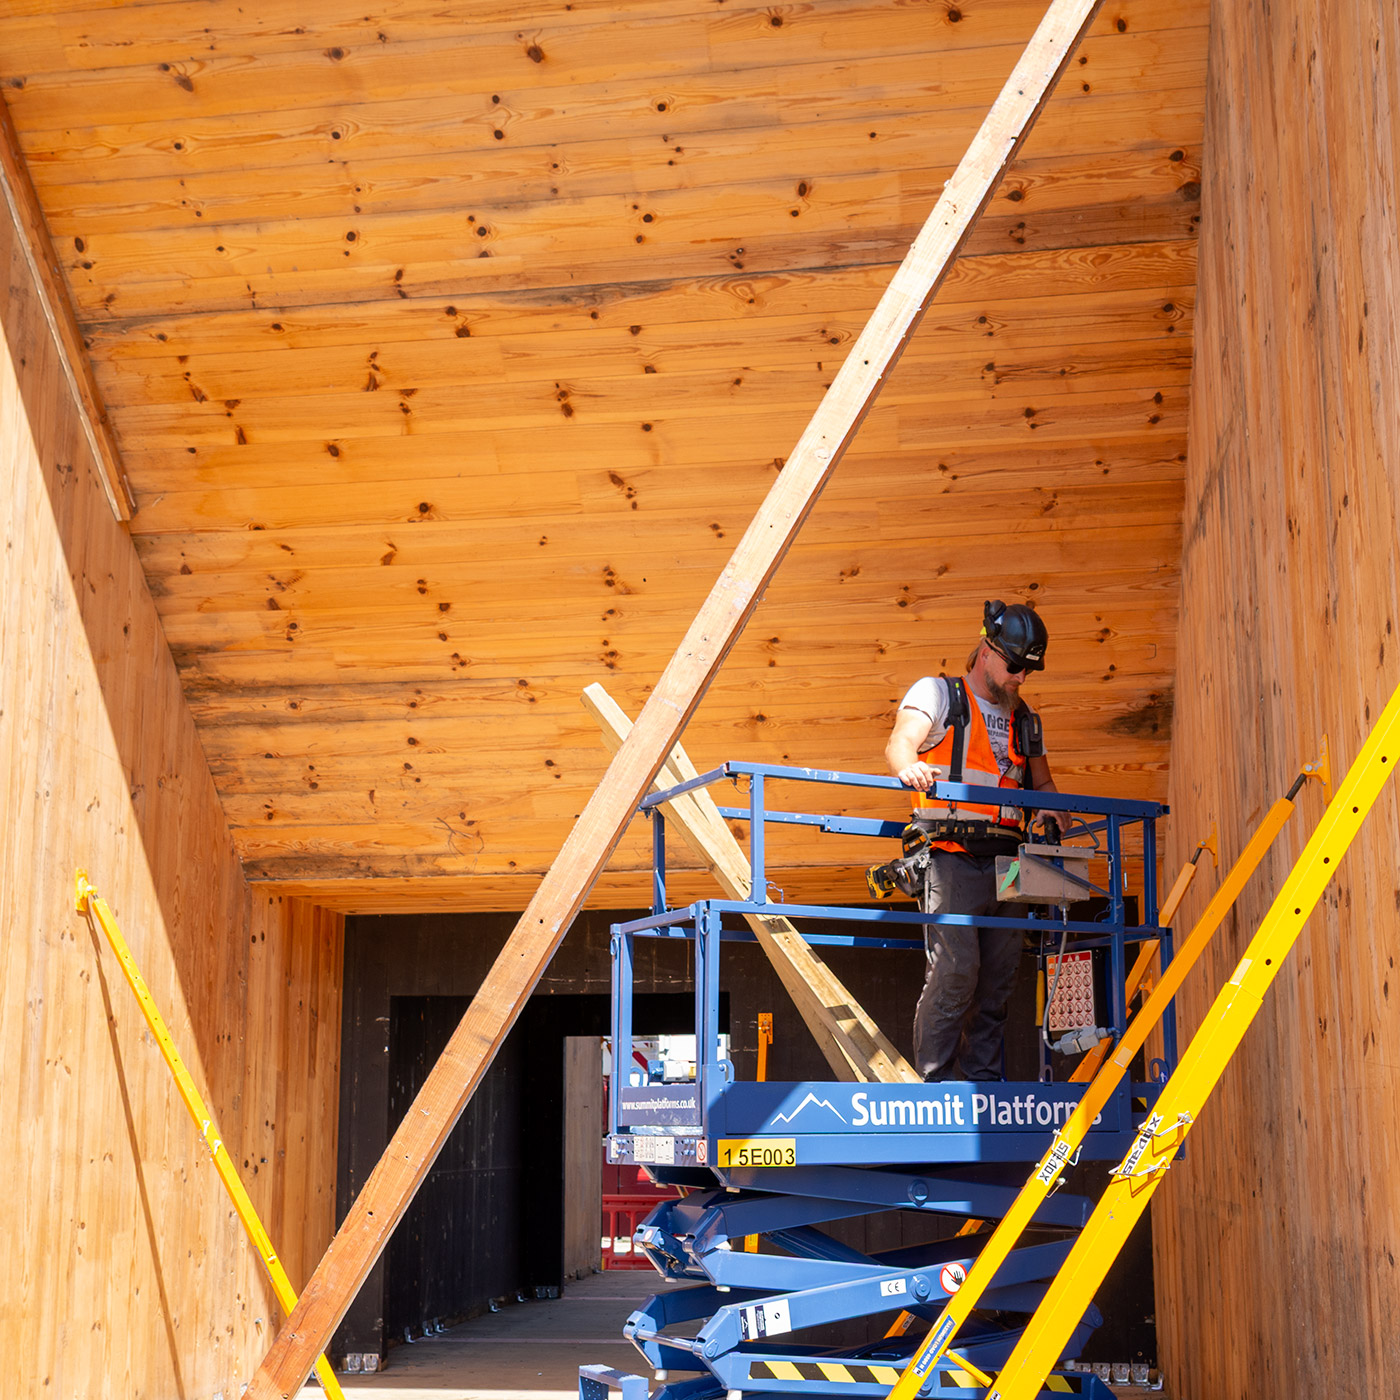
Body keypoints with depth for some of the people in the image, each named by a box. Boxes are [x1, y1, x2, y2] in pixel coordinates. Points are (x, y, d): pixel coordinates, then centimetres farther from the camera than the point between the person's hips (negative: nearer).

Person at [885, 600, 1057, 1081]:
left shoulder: (1025, 719, 22)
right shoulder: (937, 693, 4)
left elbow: (1041, 784, 31)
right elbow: (900, 742, -13)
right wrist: (909, 767, -37)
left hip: (1007, 863, 6)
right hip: (953, 859, -6)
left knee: (998, 979, 5)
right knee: (955, 972, -15)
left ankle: (983, 1076, 13)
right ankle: (935, 1079, -6)